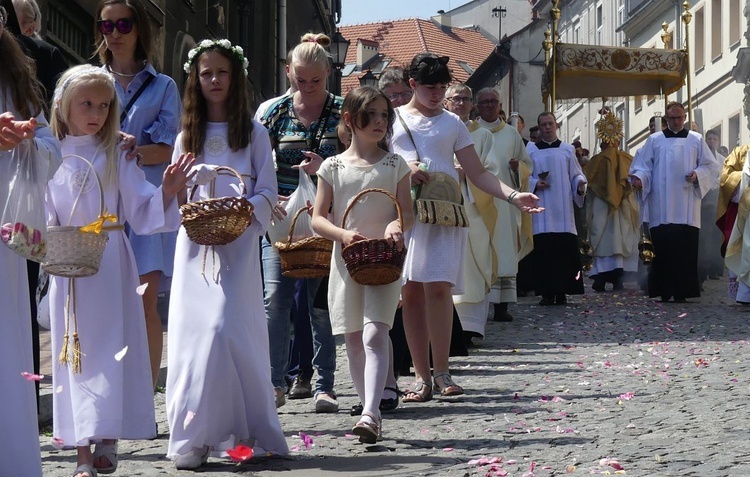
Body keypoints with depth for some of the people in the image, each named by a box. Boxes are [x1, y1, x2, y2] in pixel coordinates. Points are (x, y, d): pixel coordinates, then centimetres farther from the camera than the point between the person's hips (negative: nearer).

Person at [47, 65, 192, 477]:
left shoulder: (115, 156, 2)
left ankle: (107, 442, 5)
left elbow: (142, 211, 1)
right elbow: (42, 214, 5)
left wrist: (167, 192, -16)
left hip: (111, 265, -1)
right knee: (75, 355, 2)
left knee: (111, 352, -2)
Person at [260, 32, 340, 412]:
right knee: (275, 298, -7)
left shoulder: (342, 112, 2)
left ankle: (324, 386, 7)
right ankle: (275, 383, 1)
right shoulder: (276, 112, 5)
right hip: (281, 217, 1)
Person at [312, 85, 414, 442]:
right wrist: (343, 234, -16)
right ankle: (371, 411, 18)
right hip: (346, 261, 2)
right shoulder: (333, 167, 5)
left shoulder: (395, 165, 6)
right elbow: (318, 218, 3)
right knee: (354, 341, 6)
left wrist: (397, 225, -20)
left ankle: (369, 414, -28)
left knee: (375, 333, -18)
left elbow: (408, 213, 3)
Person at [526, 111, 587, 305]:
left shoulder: (567, 149, 13)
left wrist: (580, 184, -10)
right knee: (543, 249, -7)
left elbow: (576, 174, 11)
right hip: (541, 209, -1)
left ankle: (562, 291, -2)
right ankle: (547, 292, -4)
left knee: (565, 248, -6)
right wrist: (535, 184, -11)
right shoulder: (531, 149, 11)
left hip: (563, 210, 1)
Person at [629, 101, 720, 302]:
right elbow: (643, 165, 6)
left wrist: (697, 174, -8)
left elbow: (711, 166, 11)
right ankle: (664, 291, -1)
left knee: (685, 248, -6)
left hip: (686, 209, 0)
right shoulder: (654, 140, 12)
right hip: (661, 208, 0)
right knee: (663, 248, -5)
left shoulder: (696, 140, 12)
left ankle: (681, 292, -3)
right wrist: (639, 178, -14)